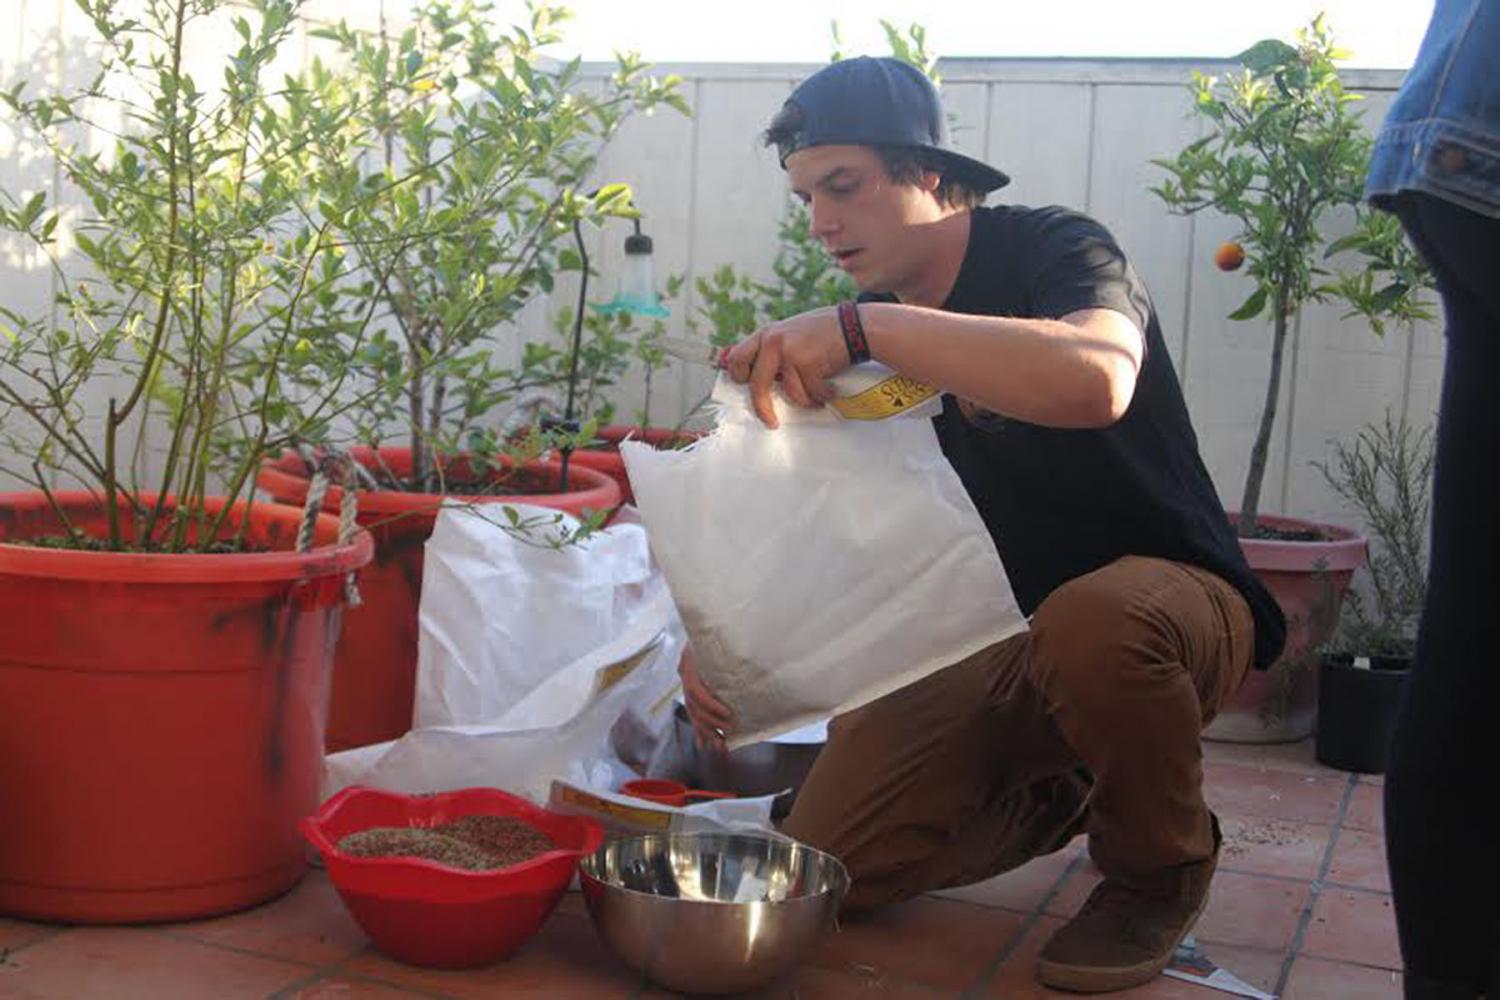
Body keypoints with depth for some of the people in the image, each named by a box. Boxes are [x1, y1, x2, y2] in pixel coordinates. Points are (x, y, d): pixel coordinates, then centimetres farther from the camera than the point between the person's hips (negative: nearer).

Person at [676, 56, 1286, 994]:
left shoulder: (1052, 249, -16)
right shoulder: (861, 337, 2)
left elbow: (1096, 381, -41)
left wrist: (863, 327, -43)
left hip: (1170, 597, -5)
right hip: (993, 637, 5)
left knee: (1087, 622, -42)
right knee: (832, 860, -12)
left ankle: (1164, 865, -9)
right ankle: (1057, 796, 17)